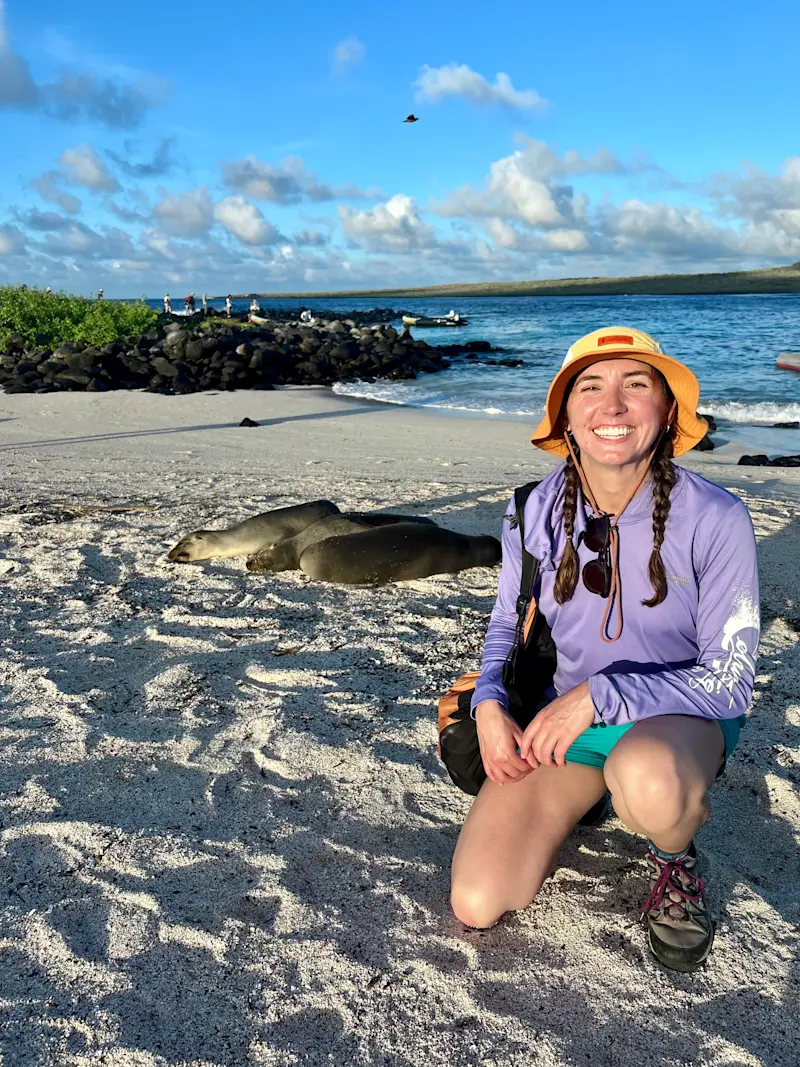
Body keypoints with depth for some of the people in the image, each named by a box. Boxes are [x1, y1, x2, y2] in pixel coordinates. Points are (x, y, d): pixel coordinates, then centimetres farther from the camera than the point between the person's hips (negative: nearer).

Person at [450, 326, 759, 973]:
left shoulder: (715, 519, -18)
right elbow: (507, 622, 9)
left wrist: (598, 694, -25)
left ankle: (675, 856, -3)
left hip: (680, 717, -3)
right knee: (477, 905, -12)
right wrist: (489, 703, -9)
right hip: (563, 716, 3)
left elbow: (730, 679, -15)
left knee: (645, 778, -42)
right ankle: (583, 795, 17)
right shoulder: (536, 513, -8)